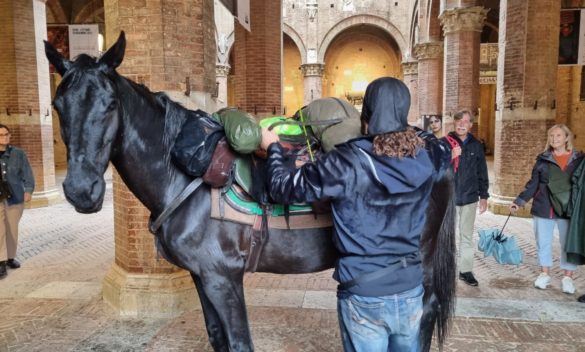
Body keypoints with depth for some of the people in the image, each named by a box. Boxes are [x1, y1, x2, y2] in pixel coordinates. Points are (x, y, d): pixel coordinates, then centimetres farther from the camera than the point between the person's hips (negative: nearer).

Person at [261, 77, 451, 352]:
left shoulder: (347, 163, -21)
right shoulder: (427, 157, -6)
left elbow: (284, 188, -11)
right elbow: (445, 150, 20)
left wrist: (273, 148, 5)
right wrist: (412, 130, 27)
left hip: (364, 296, -4)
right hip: (411, 290, 4)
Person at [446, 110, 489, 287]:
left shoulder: (476, 145, 8)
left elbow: (482, 173, 12)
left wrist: (484, 196, 11)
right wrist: (449, 157, -23)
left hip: (470, 198, 3)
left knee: (467, 236, 12)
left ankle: (466, 270, 22)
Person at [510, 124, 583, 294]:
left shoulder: (578, 159, 2)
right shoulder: (543, 159, 3)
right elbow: (533, 184, 4)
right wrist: (519, 201, -4)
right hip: (543, 208, 1)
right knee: (543, 242, 10)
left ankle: (568, 277, 21)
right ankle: (544, 274, 25)